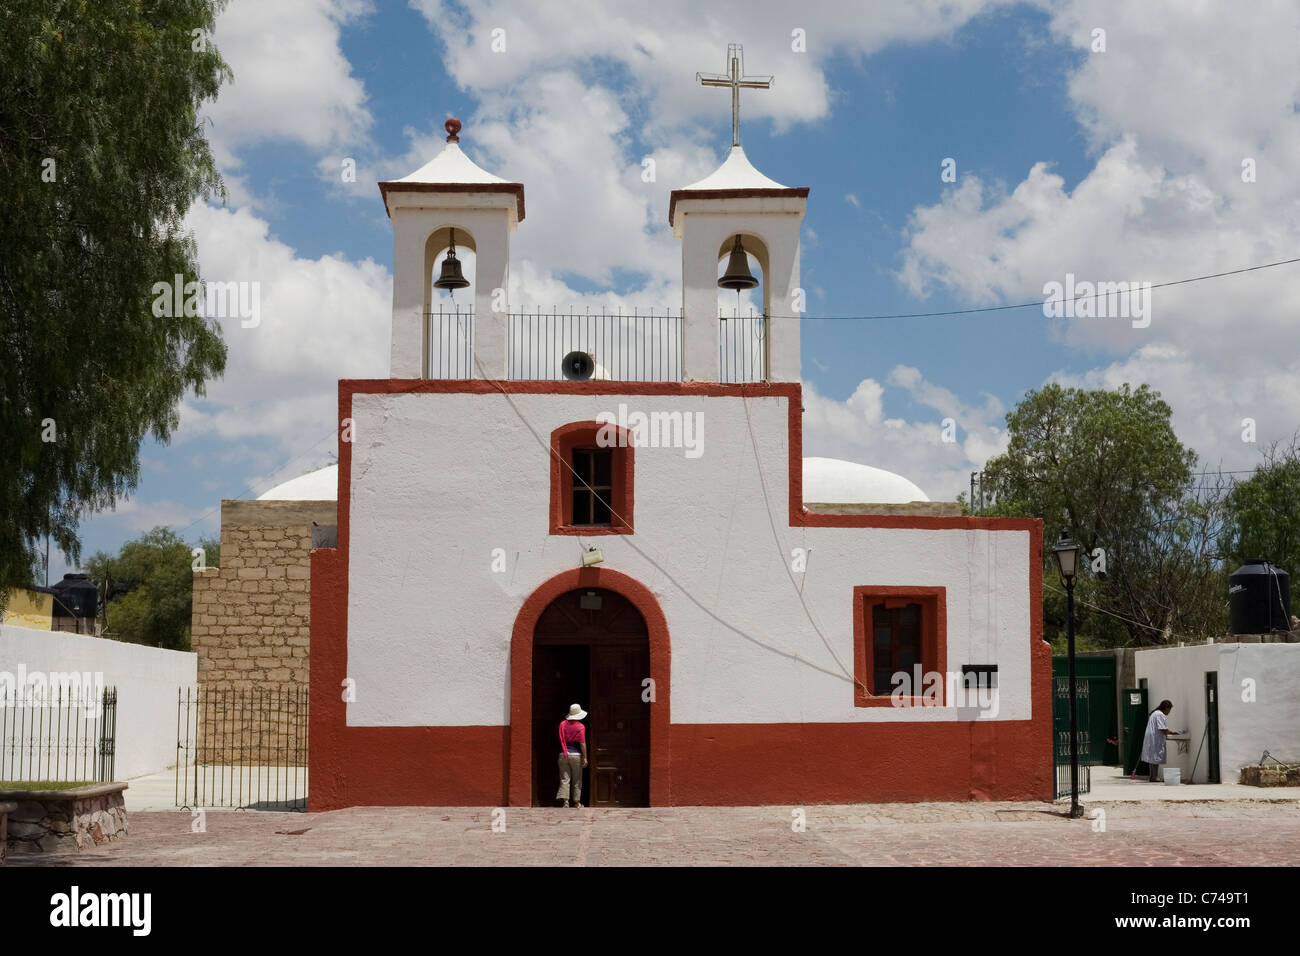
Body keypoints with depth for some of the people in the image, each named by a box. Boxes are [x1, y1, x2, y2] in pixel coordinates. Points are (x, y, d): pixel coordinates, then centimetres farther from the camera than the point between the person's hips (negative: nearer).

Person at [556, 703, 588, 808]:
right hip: (576, 754, -3)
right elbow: (582, 743, -9)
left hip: (563, 754, 3)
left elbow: (561, 739, 8)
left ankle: (564, 800, -12)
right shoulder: (580, 726, -7)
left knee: (564, 779, 2)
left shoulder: (563, 724, 4)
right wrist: (585, 757, -5)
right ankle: (576, 801, 12)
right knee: (577, 780, 9)